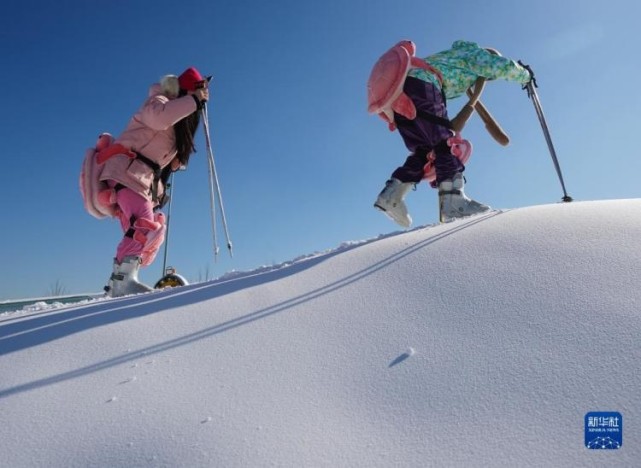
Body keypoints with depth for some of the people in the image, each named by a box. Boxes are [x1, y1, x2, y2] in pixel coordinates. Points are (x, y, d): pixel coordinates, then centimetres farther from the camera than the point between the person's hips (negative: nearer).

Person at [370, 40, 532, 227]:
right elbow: (505, 67, 3)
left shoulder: (455, 56, 38)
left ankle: (390, 195, -3)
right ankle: (454, 201, -22)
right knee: (444, 144, -10)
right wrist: (524, 76, 21)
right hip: (421, 87, -8)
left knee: (423, 150, 8)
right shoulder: (474, 54, 15)